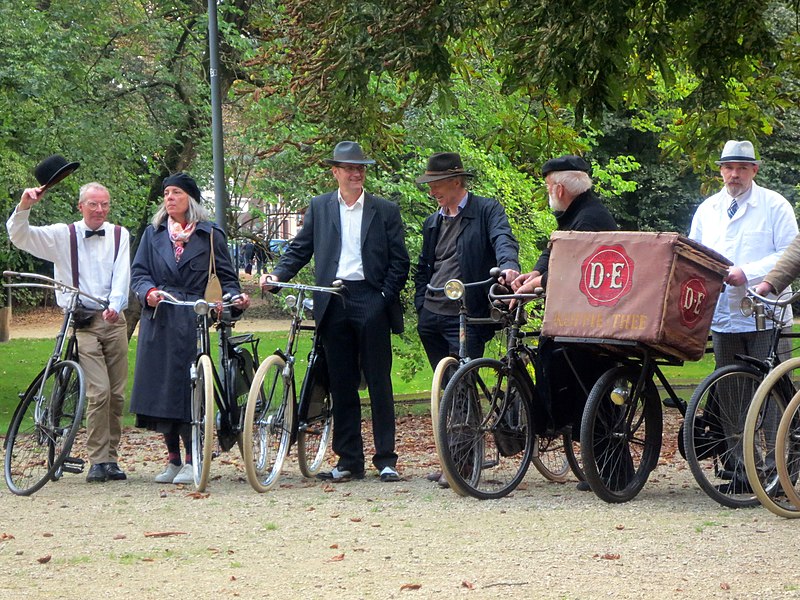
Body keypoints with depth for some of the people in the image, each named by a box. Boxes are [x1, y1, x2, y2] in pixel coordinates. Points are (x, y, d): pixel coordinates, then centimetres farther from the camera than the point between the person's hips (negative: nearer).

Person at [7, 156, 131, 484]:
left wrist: (115, 307, -19)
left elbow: (121, 276, -2)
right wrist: (24, 207, -20)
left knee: (117, 394, 3)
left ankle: (111, 457, 14)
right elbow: (19, 236, -2)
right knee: (98, 391, -15)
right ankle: (98, 461, -11)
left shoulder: (119, 236, 10)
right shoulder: (62, 235, 5)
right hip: (81, 323, -3)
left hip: (113, 321, 3)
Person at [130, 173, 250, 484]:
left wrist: (235, 297, -13)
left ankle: (191, 461, -2)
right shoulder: (154, 234, 14)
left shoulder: (210, 235, 7)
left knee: (188, 386, -9)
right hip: (158, 320, 3)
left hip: (193, 321, -3)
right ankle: (173, 458, 12)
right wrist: (149, 292, -12)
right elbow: (138, 272, 8)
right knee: (160, 383, 2)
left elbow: (226, 276, 6)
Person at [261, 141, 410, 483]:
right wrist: (278, 274, -5)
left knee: (379, 383, -2)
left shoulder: (385, 211, 7)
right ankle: (349, 460, 10)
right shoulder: (319, 208, 12)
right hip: (333, 303, 2)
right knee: (341, 384, 5)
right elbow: (300, 249, 12)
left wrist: (386, 296, -6)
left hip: (371, 301, -2)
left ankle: (386, 459, 2)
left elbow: (400, 261, 5)